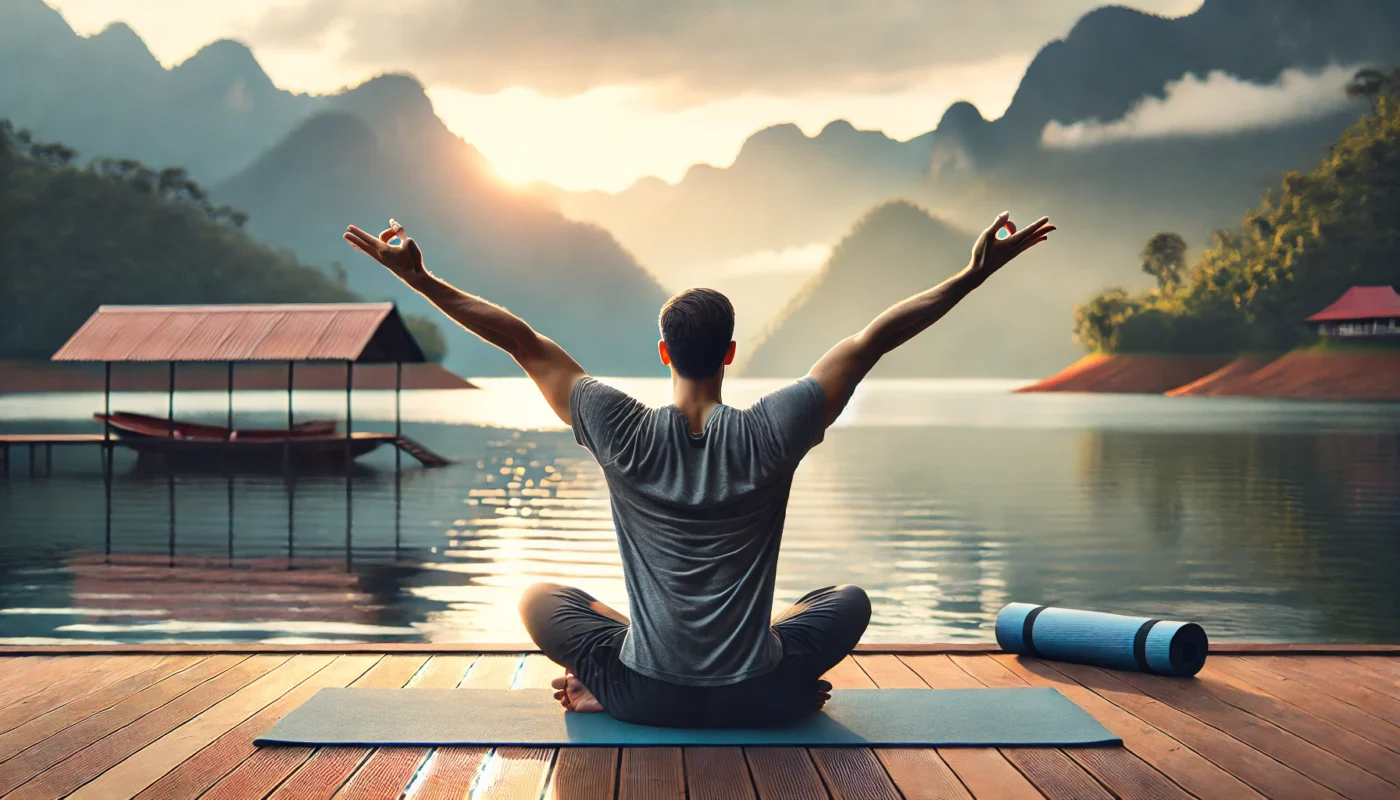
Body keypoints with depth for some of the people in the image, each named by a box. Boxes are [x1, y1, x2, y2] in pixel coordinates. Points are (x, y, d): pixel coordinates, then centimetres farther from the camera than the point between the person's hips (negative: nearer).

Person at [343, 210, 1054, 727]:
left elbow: (523, 342, -8)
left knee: (540, 599, 26)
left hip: (646, 697, 0)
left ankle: (605, 687, 6)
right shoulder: (770, 434, -13)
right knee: (849, 600, 28)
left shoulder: (624, 433, -12)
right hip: (755, 701, 0)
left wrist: (419, 278, -2)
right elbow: (875, 338, -9)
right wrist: (976, 274, -3)